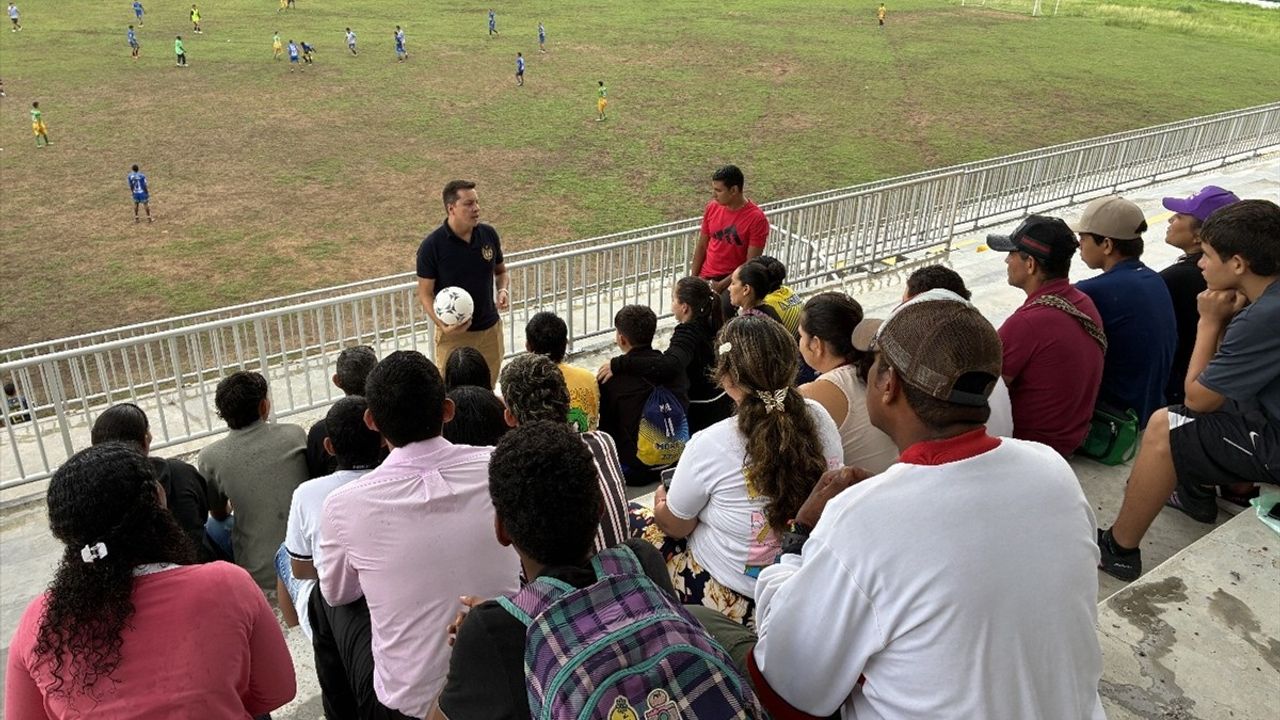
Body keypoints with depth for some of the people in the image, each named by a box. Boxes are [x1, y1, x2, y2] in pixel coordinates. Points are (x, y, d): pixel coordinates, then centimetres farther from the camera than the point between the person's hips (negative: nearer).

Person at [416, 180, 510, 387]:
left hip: (491, 330, 4)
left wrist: (503, 290, -9)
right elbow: (425, 294, -9)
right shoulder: (432, 246, -14)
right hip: (454, 333, -4)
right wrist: (441, 323, -25)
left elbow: (501, 271, 13)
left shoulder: (489, 234, -2)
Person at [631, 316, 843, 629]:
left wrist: (661, 502, 15)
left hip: (732, 600, -6)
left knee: (631, 518, 19)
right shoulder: (819, 419, -12)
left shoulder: (710, 446, -27)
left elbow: (675, 526, -10)